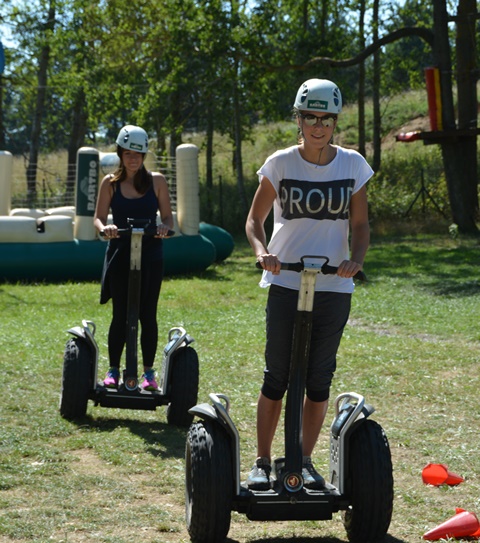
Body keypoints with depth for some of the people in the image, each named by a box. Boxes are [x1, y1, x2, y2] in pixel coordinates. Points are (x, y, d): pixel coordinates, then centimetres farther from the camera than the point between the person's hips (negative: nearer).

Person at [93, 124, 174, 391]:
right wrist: (104, 227, -21)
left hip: (150, 256, 0)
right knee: (120, 314, 2)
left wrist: (165, 227, -19)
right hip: (120, 254, 0)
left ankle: (149, 372, 12)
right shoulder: (110, 182, 2)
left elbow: (168, 216, 3)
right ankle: (113, 370, 13)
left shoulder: (156, 181, 2)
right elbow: (98, 217, 2)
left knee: (147, 314, 2)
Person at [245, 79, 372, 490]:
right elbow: (255, 219, 5)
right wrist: (262, 251, -16)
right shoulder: (280, 163, -2)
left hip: (334, 286, 1)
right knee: (276, 377, 1)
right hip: (285, 283, -1)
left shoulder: (353, 165, 2)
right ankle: (262, 462, 12)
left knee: (319, 379, 6)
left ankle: (305, 461, 19)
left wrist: (356, 258, -14)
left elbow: (361, 225, 7)